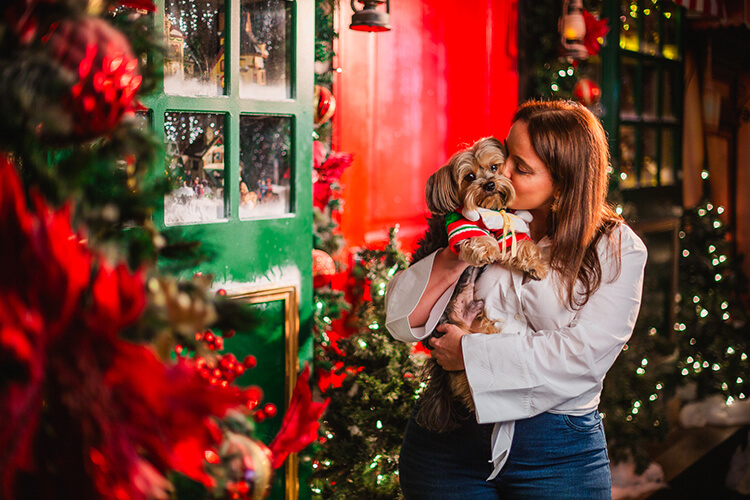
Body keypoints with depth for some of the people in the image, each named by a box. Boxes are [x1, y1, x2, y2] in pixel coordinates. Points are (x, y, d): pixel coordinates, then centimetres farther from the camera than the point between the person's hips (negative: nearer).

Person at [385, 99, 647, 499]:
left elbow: (581, 356, -16)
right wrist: (452, 260, -16)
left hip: (557, 454, -2)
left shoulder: (618, 250, -5)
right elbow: (399, 320, -1)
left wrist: (471, 354, -16)